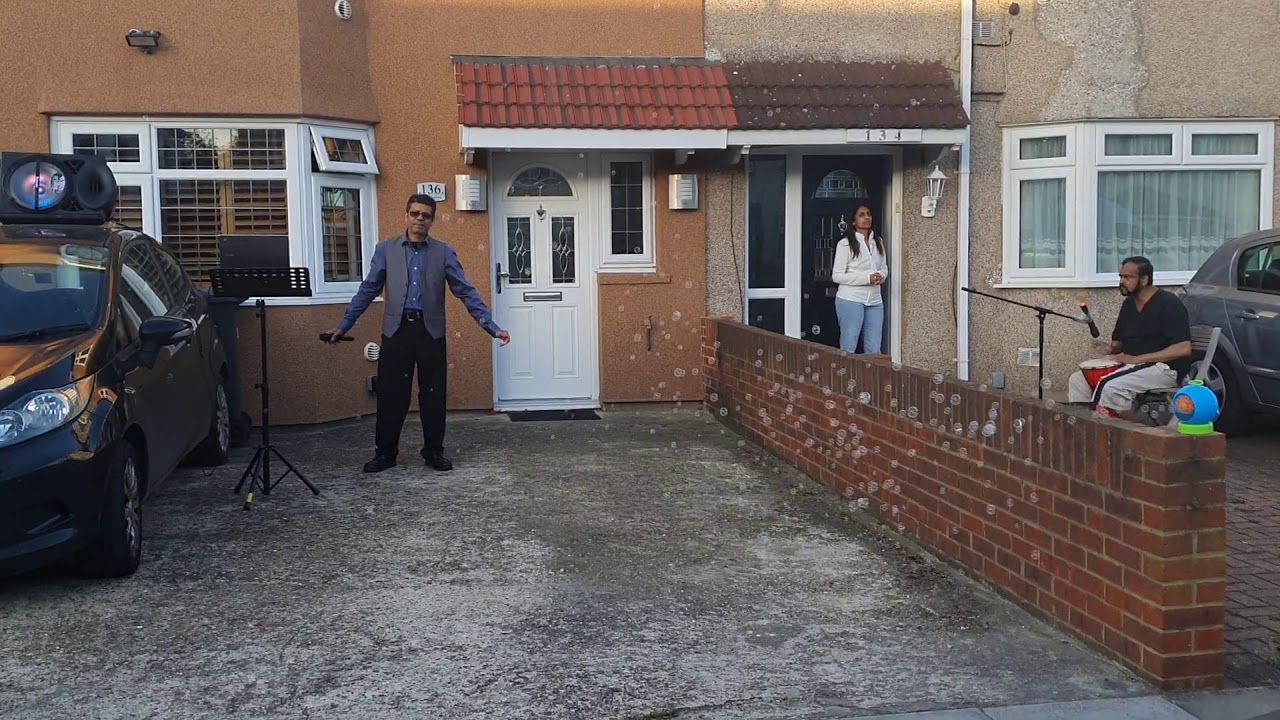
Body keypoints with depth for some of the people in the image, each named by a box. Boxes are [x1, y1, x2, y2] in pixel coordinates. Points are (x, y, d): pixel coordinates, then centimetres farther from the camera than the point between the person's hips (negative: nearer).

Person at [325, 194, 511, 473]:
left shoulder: (444, 252, 3)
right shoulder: (386, 249, 4)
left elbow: (466, 292, 0)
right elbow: (367, 290, 6)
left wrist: (492, 327, -7)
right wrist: (344, 325, 3)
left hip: (431, 331, 0)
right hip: (396, 330, 0)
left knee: (433, 394, 5)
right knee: (391, 394, 4)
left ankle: (434, 451, 19)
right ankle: (385, 452, 16)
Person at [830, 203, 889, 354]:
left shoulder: (878, 242, 11)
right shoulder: (845, 243, -7)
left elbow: (884, 267, 20)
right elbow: (837, 276, -11)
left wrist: (881, 276, -5)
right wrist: (867, 278, -18)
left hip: (875, 301, 6)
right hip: (850, 300, -5)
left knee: (874, 350, 5)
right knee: (848, 349, 0)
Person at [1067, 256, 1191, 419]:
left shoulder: (1169, 304, -13)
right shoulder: (1129, 303, 11)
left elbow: (1183, 349, -22)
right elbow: (1120, 340, 22)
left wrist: (1136, 359, -23)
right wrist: (1111, 348, -4)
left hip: (1165, 368, -9)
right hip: (1131, 365, 9)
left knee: (1110, 386, -32)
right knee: (1078, 379, -5)